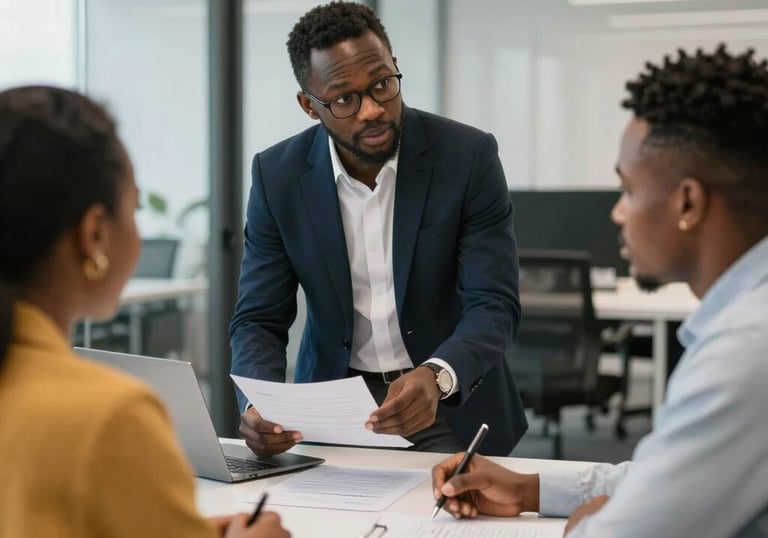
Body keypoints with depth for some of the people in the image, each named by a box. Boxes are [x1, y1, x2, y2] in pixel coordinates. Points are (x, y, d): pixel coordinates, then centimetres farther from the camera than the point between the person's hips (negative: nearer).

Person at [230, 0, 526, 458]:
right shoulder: (279, 175, -7)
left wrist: (435, 378, -37)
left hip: (452, 401, -1)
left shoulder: (468, 156, -13)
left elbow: (494, 305, -16)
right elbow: (260, 320, -5)